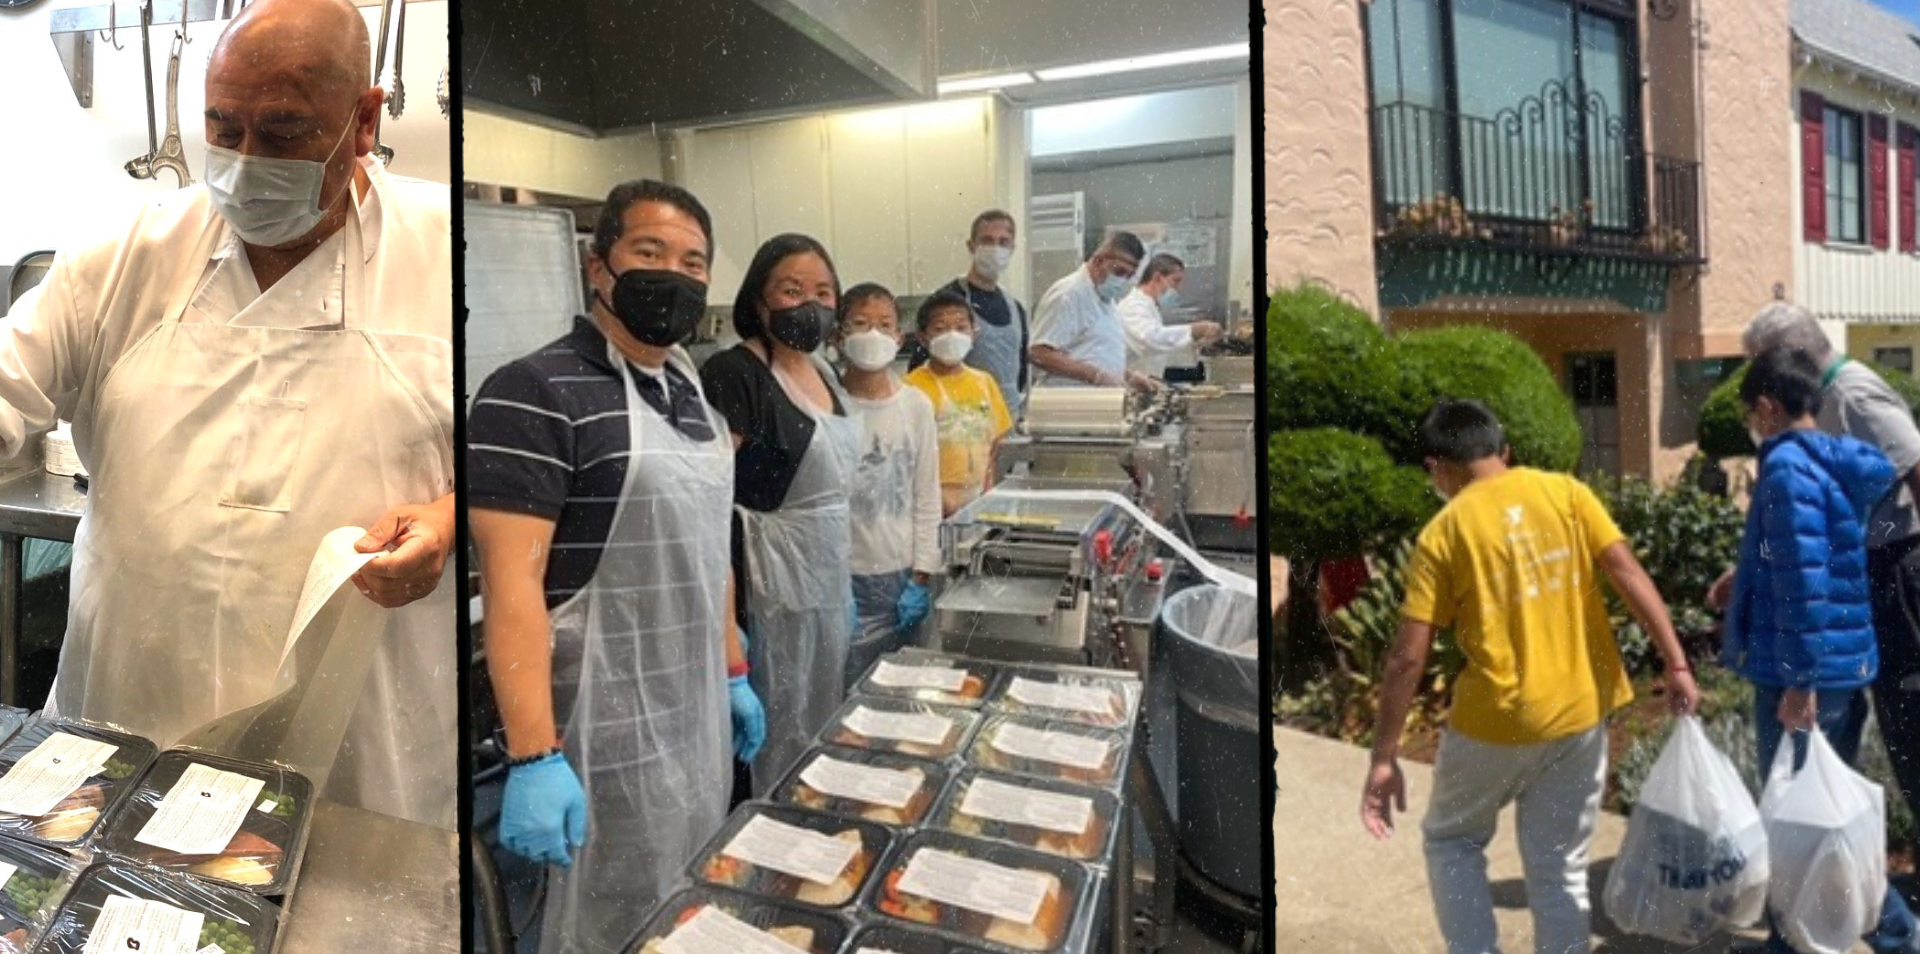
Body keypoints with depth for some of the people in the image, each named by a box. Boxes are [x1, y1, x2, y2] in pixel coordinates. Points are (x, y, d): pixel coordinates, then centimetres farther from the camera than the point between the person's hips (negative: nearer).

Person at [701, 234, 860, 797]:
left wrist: (846, 589, 18)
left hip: (828, 577, 8)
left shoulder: (821, 372, 11)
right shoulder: (733, 376, -15)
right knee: (776, 735, 5)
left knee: (823, 727, 19)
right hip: (772, 584, -8)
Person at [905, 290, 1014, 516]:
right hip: (936, 503, -5)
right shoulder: (914, 386, -8)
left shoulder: (984, 382, 9)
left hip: (977, 499, 5)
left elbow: (992, 444, 14)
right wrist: (936, 498, -16)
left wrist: (988, 496, 7)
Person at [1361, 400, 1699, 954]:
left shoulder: (1442, 534, -7)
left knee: (1450, 840, 21)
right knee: (1560, 869, 17)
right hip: (1581, 712, 4)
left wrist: (1384, 758, -6)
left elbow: (1407, 659, -10)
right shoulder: (1565, 492, 1)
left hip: (1496, 721, -3)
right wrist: (1677, 666, -4)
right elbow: (1628, 574, -8)